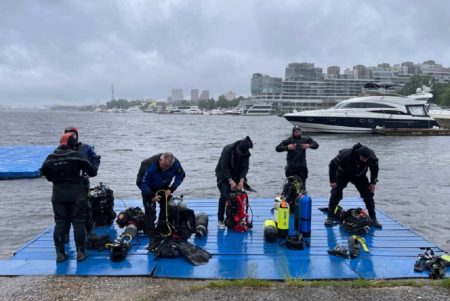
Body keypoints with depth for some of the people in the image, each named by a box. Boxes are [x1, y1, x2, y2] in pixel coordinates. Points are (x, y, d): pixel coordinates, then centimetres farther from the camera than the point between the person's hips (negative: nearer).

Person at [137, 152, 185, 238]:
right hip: (149, 188, -4)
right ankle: (150, 233, 1)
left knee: (166, 208, 4)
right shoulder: (150, 166, -39)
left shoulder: (176, 163, -28)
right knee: (150, 210, -11)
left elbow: (181, 176, -11)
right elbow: (141, 183, -30)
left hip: (164, 187, 4)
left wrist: (171, 189, -21)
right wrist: (151, 196, -35)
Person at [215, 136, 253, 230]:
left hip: (236, 176, 5)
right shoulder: (227, 150, -24)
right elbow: (224, 167, -24)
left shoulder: (246, 154, -11)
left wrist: (241, 180, -26)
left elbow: (245, 167, -10)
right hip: (224, 175, -4)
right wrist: (231, 181, -30)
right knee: (224, 196, -17)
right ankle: (220, 220, -9)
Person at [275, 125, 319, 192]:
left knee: (302, 184, 5)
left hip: (302, 166, 2)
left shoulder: (305, 139, 8)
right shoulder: (289, 140, 0)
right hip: (291, 166, -2)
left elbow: (316, 145, 10)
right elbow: (277, 148, -4)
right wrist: (287, 147, -20)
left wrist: (309, 145, -10)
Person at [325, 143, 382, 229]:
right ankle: (330, 217, 1)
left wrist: (373, 182, -7)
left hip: (359, 176, 3)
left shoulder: (372, 157, -27)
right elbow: (333, 164, -25)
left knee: (368, 195, -5)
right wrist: (332, 181, -22)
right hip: (343, 174, -2)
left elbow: (374, 168, -4)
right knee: (335, 194, -12)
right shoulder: (346, 155, -39)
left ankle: (373, 219, 7)